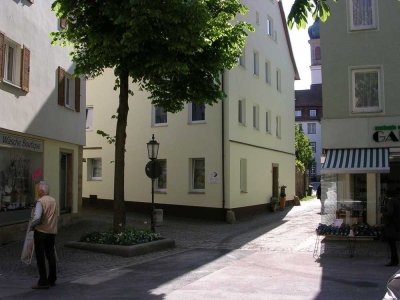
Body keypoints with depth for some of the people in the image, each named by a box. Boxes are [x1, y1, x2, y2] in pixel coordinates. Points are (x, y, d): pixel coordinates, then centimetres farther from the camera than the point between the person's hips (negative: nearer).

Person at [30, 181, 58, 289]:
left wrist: (32, 226, -9)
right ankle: (52, 279, 23)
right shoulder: (53, 200, 6)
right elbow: (57, 217, 11)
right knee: (51, 255, 15)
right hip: (52, 231, 7)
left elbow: (37, 218, -26)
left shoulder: (40, 201, -15)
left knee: (40, 257, 2)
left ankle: (43, 282, 4)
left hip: (41, 232, -7)